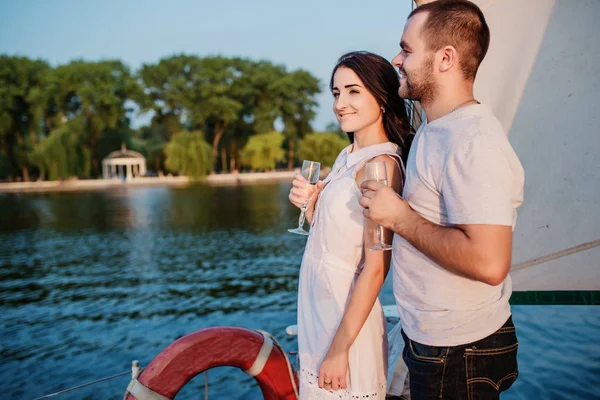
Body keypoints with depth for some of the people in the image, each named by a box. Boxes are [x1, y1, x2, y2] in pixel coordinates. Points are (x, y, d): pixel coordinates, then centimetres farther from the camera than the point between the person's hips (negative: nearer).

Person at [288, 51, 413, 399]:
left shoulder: (382, 164, -19)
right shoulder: (347, 156, 7)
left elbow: (376, 268, -21)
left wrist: (340, 349, -19)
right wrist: (309, 205, -5)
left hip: (348, 315, -8)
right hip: (317, 307, 8)